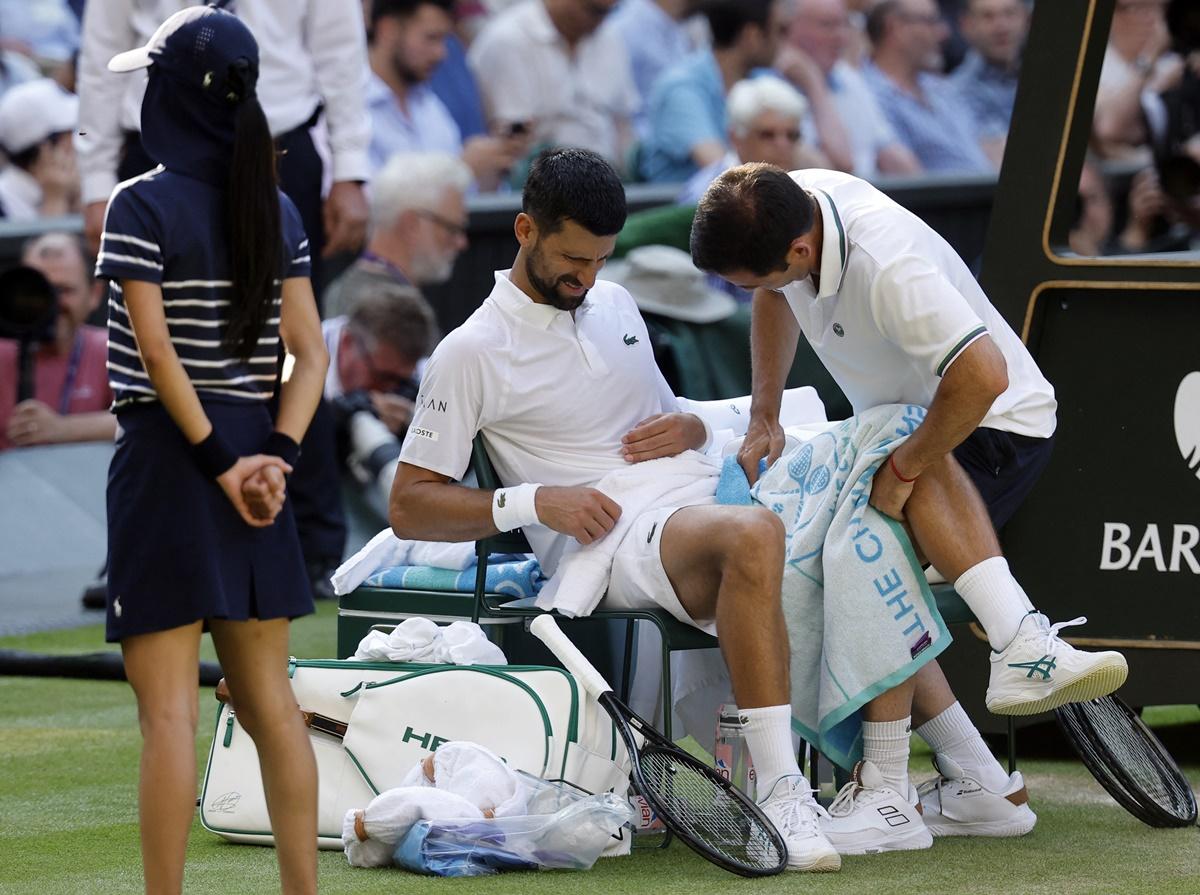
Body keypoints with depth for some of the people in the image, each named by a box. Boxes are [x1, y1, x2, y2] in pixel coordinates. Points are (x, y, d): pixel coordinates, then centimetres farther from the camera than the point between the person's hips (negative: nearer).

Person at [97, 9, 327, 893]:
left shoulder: (141, 205, -9)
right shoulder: (278, 210, 8)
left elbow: (156, 348, -15)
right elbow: (310, 352, 2)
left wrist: (217, 462, -13)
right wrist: (274, 456, -6)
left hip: (168, 455, -6)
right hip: (252, 454, 6)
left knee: (169, 710, -5)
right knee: (270, 699, 11)